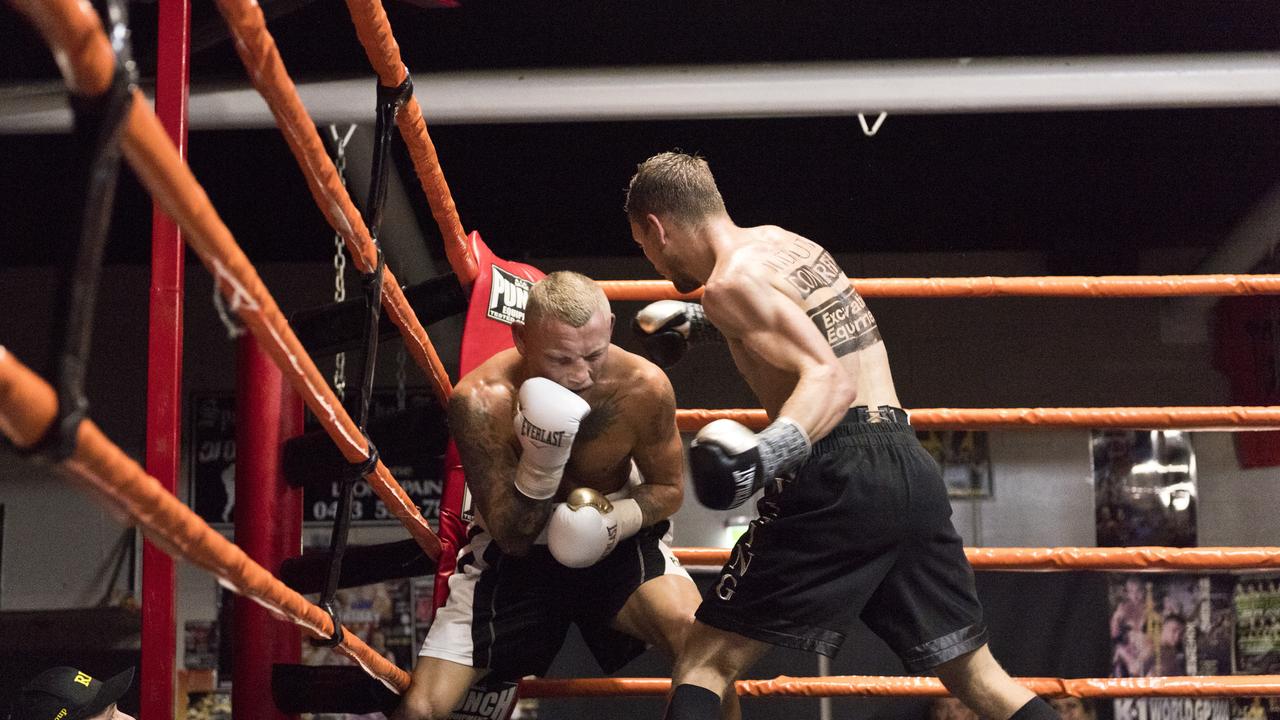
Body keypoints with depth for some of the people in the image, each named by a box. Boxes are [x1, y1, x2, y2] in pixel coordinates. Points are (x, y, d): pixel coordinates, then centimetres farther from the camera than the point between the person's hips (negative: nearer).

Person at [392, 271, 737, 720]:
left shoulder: (644, 387, -23)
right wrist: (541, 462, -40)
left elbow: (669, 488, -3)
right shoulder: (480, 402, -27)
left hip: (610, 541, 1)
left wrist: (620, 517, -26)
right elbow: (512, 538, -21)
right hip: (512, 552, 0)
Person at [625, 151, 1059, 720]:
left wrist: (764, 455, -32)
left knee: (707, 665, 1)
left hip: (840, 479, -8)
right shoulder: (782, 241, 19)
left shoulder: (732, 279, -6)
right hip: (910, 470, 8)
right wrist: (697, 321, 51)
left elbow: (831, 380, -18)